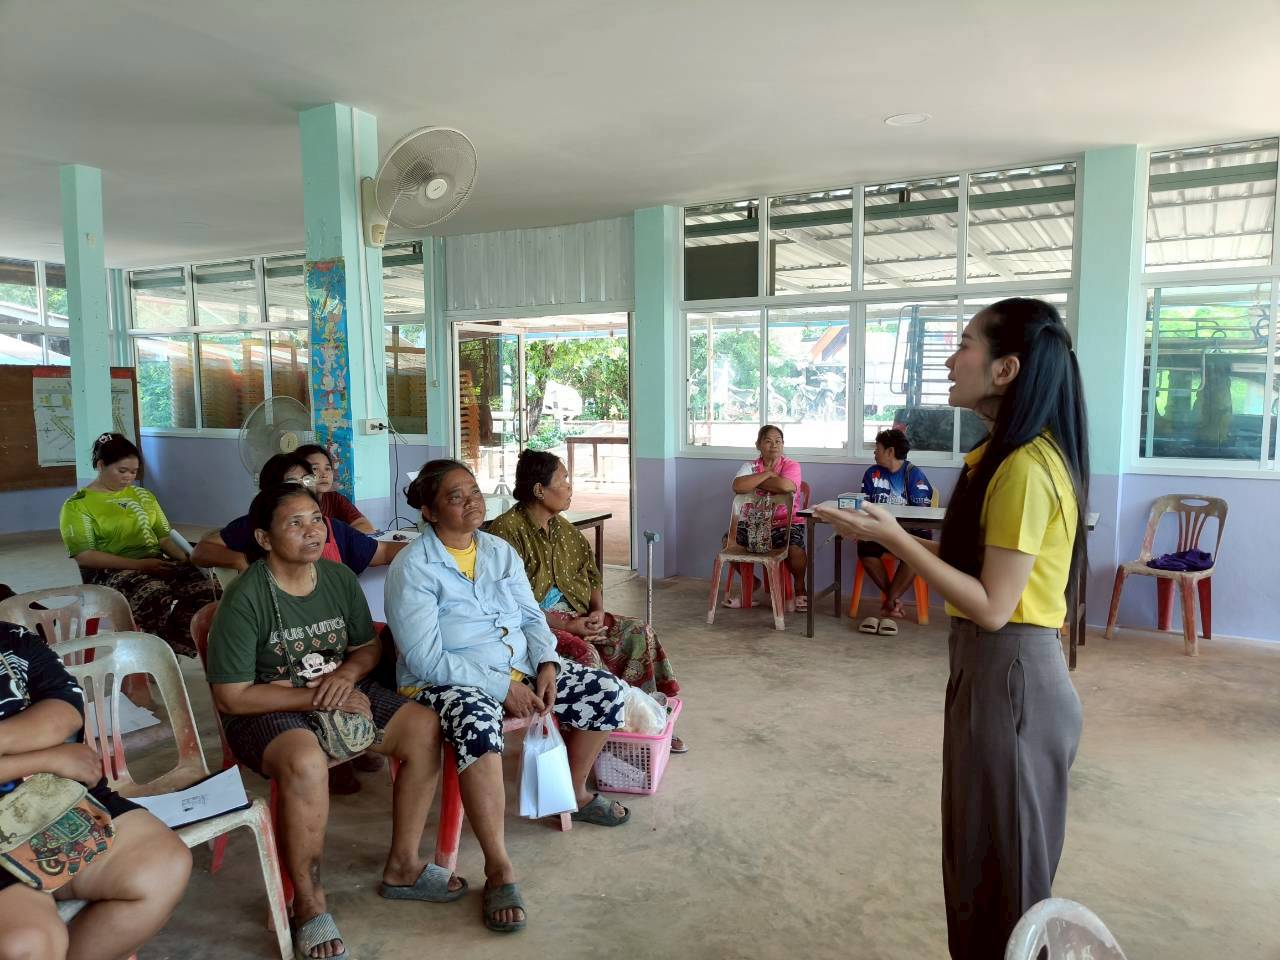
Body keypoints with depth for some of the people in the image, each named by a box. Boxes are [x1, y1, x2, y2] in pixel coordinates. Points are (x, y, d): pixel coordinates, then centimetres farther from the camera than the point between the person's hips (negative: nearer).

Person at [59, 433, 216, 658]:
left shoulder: (142, 496, 21)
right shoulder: (78, 505, 2)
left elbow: (164, 537, 17)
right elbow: (83, 556, -8)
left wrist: (185, 559, -5)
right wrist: (138, 564, -19)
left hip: (157, 563, 5)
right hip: (109, 571, -5)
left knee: (204, 588, -29)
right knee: (156, 595, -40)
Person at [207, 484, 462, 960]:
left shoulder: (339, 578, -1)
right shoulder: (245, 599, -18)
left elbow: (369, 646, 11)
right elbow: (231, 697, -17)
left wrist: (347, 674, -12)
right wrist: (315, 698, -21)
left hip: (341, 694, 6)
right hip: (270, 710, -6)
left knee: (424, 728, -12)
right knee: (306, 763, -38)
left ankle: (402, 866, 3)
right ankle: (309, 902, -16)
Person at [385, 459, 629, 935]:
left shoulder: (500, 550, 6)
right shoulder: (412, 568, -15)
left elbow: (531, 616, 10)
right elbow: (426, 659, -20)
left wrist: (546, 665, -10)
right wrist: (503, 688, -22)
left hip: (520, 670, 7)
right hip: (446, 682, -7)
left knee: (606, 690, -2)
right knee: (478, 724, -41)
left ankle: (575, 792, 23)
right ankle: (499, 869, -27)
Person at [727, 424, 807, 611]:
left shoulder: (791, 465, -3)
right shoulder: (750, 466, 4)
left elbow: (785, 486, -27)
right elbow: (738, 486, -18)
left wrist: (755, 482, -13)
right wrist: (767, 474, -15)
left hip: (786, 521, -3)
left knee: (794, 547, -32)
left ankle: (799, 586, 3)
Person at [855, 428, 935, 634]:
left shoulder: (914, 474, 0)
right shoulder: (872, 473, 12)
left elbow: (921, 510, -9)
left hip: (908, 530, -3)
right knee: (865, 547, -29)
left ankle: (888, 603, -20)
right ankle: (894, 600, -14)